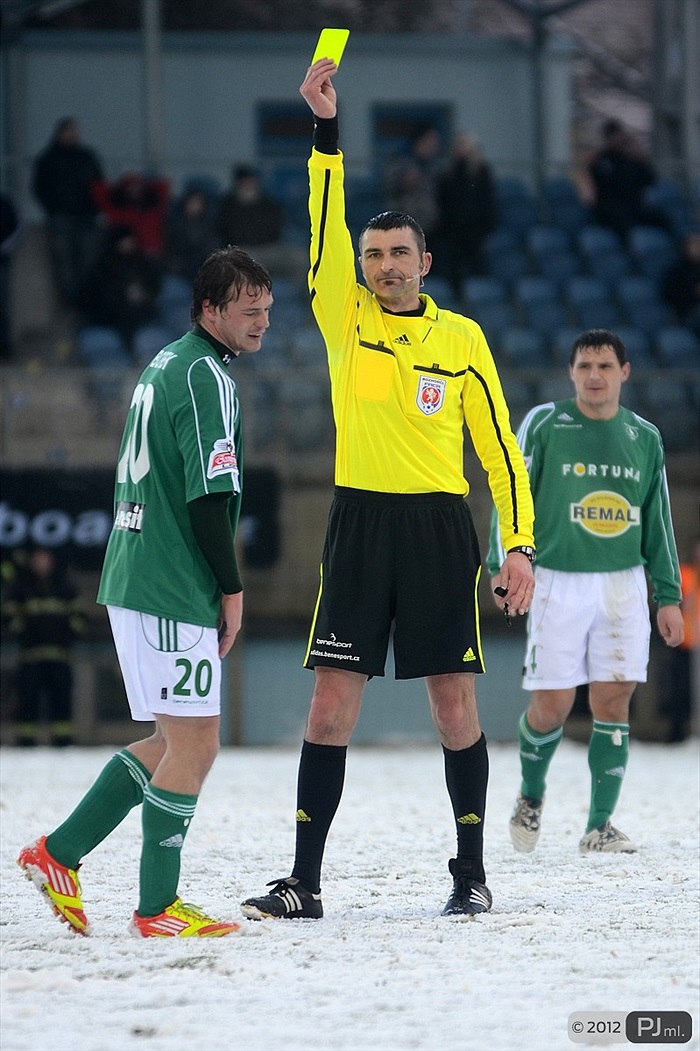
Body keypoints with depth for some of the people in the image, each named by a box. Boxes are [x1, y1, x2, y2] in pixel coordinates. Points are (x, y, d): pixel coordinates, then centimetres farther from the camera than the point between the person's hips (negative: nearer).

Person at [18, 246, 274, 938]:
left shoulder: (165, 364, 19)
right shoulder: (205, 375, -12)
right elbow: (209, 495, -19)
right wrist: (231, 588, -11)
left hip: (132, 582, 10)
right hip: (174, 593, -10)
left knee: (173, 740, 15)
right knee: (194, 743, -5)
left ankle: (59, 854, 13)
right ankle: (157, 908, -3)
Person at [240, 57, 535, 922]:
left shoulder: (462, 338, 7)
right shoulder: (345, 319, 7)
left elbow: (498, 444, 7)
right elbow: (327, 222, -6)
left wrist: (517, 542, -1)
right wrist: (326, 127, -17)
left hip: (440, 526, 0)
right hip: (360, 523, 1)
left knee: (454, 703, 0)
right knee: (332, 703, -3)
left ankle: (471, 873, 10)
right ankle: (304, 883, 0)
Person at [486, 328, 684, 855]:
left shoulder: (644, 437, 10)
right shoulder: (543, 424, 0)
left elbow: (658, 521, 15)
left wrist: (668, 595, 12)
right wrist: (503, 564, -13)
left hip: (623, 584, 3)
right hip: (558, 581, -3)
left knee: (613, 702, -4)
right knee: (551, 707, -5)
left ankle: (599, 827, 2)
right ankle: (532, 793, 24)